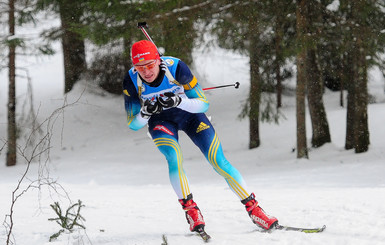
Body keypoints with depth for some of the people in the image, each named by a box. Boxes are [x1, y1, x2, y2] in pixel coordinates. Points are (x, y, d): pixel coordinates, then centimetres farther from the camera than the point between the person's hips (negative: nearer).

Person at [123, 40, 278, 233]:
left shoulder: (176, 67, -30)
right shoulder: (131, 81, -24)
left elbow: (203, 104, -23)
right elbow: (133, 124, -15)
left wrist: (178, 101, -41)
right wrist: (144, 114, -37)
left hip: (189, 113, -1)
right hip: (160, 121, 1)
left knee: (218, 161, -12)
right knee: (174, 157, -28)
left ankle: (253, 209, -3)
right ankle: (190, 210, -13)